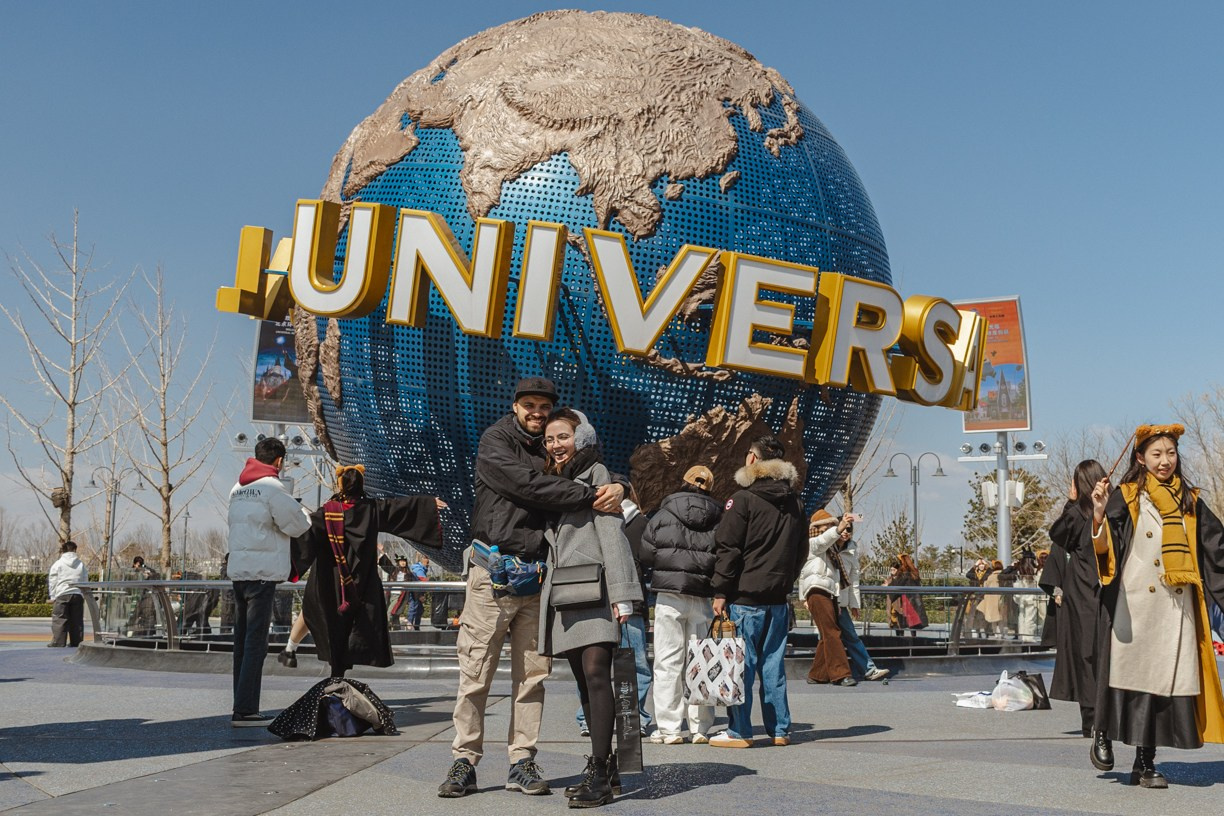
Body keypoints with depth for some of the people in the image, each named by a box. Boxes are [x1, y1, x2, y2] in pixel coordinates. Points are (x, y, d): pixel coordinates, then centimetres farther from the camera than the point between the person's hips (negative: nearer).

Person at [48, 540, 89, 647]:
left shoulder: (58, 564, 3)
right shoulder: (81, 565, 13)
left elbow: (52, 582, 1)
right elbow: (85, 581, 16)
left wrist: (52, 597, 5)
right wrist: (83, 596, 22)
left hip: (62, 595, -3)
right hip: (78, 595, 3)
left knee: (60, 620, -2)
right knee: (77, 621, 6)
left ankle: (58, 642, -7)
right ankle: (76, 642, 7)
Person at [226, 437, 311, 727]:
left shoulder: (237, 488, 15)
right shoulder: (272, 487, -10)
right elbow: (297, 525, -7)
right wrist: (303, 513, 14)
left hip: (238, 569, 8)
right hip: (262, 572, -8)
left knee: (243, 640, 12)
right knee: (256, 641, -8)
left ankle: (243, 706, 18)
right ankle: (245, 710, -11)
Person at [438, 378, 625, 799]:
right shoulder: (495, 441, 0)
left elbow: (602, 474, 15)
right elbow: (527, 484, -16)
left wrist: (617, 487, -10)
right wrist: (590, 496, -19)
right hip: (494, 570, -4)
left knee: (532, 673, 5)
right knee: (476, 670, -4)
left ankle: (522, 762, 11)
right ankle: (464, 761, 4)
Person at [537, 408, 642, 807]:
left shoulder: (596, 474, 1)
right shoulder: (552, 480, 23)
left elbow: (612, 532, -9)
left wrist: (621, 593, -17)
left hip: (593, 590, -7)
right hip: (562, 594, 7)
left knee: (596, 675, -16)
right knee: (584, 681, 8)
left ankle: (599, 774, -18)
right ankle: (603, 766, 15)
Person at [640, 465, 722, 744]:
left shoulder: (664, 514, 1)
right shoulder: (720, 519, 5)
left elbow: (646, 554, 0)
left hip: (669, 596, -2)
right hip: (703, 598, 2)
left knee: (668, 661, 3)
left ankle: (668, 729, 1)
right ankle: (701, 728, 10)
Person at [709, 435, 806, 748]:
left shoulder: (742, 499, -8)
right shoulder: (795, 503, 14)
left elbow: (727, 549, -11)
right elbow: (801, 551, 20)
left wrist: (721, 592, -7)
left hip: (745, 596, -6)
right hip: (779, 598, 6)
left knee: (741, 664, -3)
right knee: (774, 664, 11)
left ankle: (739, 731, -1)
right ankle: (780, 729, 13)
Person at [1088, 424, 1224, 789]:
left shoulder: (1189, 500, 12)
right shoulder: (1125, 497, -1)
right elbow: (1103, 545, -12)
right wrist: (1099, 515, -31)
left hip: (1177, 607, 3)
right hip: (1135, 604, -3)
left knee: (1166, 678, 1)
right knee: (1132, 673, -2)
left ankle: (1145, 762, 7)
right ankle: (1103, 736, 20)